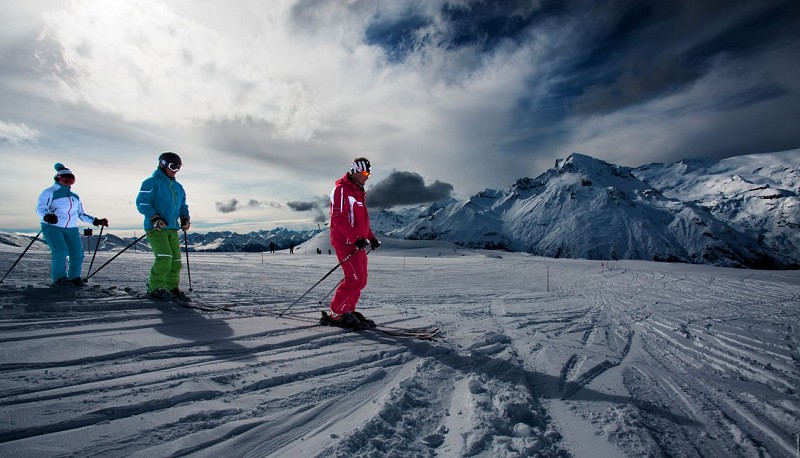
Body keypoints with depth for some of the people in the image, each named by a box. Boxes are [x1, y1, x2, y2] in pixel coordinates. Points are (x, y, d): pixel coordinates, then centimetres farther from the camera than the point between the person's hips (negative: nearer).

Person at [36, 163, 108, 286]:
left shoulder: (75, 197, 20)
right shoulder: (49, 192, 2)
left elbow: (81, 214, 23)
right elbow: (40, 208, -9)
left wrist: (96, 221, 13)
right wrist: (47, 216, -31)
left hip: (71, 229, 5)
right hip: (52, 227, -5)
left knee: (77, 253, -4)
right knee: (60, 251, -20)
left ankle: (74, 277, 12)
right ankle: (59, 278, -5)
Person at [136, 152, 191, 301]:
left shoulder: (178, 187, 18)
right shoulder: (152, 183, -5)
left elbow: (182, 205, 23)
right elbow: (142, 202, -11)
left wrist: (185, 218, 4)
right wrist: (155, 218, -22)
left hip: (172, 229, 7)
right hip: (155, 228, -7)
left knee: (176, 260, 6)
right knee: (164, 258, -16)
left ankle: (173, 288, 19)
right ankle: (154, 289, -2)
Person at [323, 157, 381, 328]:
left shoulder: (359, 191, 20)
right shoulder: (341, 188, -9)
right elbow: (338, 218, -19)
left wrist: (371, 237, 16)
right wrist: (355, 238, -25)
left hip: (358, 242, 9)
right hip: (345, 241, -9)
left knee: (361, 279, 8)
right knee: (355, 278, -13)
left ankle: (347, 311, 19)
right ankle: (334, 314, -1)